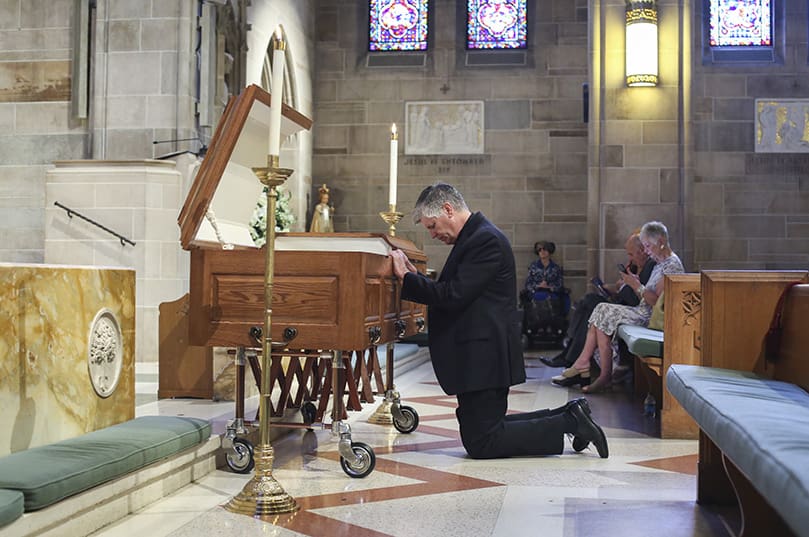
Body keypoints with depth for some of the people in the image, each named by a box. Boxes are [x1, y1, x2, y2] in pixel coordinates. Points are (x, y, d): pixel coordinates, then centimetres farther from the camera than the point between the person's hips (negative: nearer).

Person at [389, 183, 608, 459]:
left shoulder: (485, 240, -18)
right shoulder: (475, 237, 15)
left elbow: (454, 296, -24)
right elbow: (453, 294, 17)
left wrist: (406, 278, -17)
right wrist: (415, 276, 8)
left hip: (484, 357, -11)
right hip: (481, 355, 11)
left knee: (480, 444, -6)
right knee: (485, 430, 16)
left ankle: (569, 422, 0)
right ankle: (569, 416, 18)